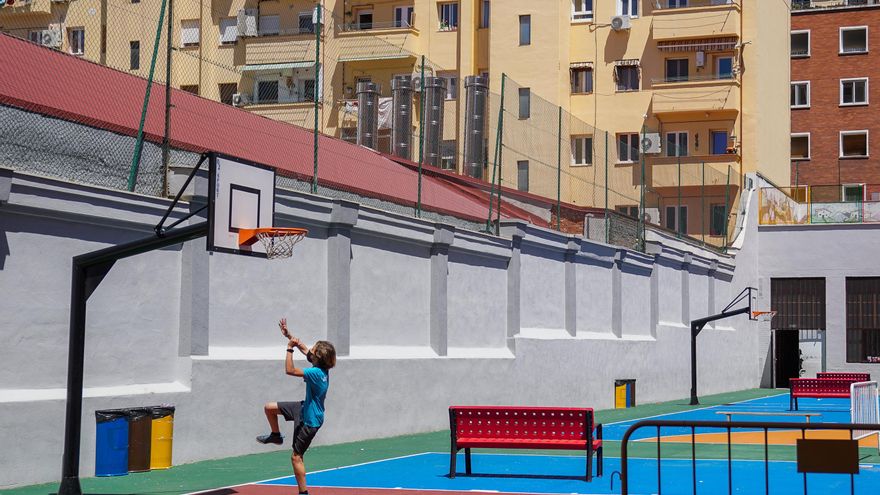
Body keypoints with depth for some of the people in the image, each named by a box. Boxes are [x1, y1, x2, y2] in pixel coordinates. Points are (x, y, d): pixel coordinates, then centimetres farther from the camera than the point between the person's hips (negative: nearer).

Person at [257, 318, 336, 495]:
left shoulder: (317, 373, -31)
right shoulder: (321, 367, -6)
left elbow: (290, 370, -33)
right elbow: (303, 348, 8)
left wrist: (290, 349, -26)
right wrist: (288, 335, 6)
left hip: (310, 420, -9)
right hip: (305, 408, 9)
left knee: (296, 457, -2)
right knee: (269, 408, 16)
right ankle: (276, 435, 40)